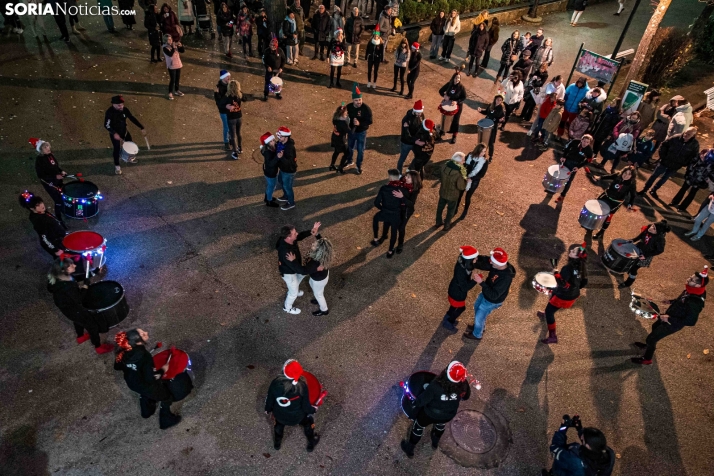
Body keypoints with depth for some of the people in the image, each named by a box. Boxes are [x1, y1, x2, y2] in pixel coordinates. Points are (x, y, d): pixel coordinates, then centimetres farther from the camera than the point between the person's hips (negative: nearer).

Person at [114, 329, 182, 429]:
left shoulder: (123, 352, -22)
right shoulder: (145, 356, -41)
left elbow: (117, 366, -3)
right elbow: (151, 379, -34)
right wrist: (162, 370, -18)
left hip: (132, 383, 7)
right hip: (147, 386, -6)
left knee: (145, 394, 39)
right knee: (166, 397, 20)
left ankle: (147, 412, 64)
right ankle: (166, 421, 40)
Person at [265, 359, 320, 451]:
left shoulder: (275, 383, -27)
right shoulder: (301, 385, -33)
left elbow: (270, 399, -9)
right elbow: (306, 406, -20)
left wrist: (268, 409, 12)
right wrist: (313, 409, 2)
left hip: (280, 415, 2)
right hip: (297, 417, -2)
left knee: (279, 423, 38)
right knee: (308, 422, 31)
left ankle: (277, 443, 61)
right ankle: (311, 444, 51)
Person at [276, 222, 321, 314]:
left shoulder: (288, 239, -24)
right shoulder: (285, 252, -46)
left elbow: (300, 236, -2)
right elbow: (299, 269, -39)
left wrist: (311, 232, -20)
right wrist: (315, 268, -35)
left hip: (294, 267, 8)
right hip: (288, 272, -8)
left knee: (302, 275, 36)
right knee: (294, 292, 17)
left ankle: (294, 291, 64)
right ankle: (287, 308, 48)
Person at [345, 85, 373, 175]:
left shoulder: (366, 108, -22)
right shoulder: (349, 107, -12)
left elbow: (369, 121, -20)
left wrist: (360, 123, -35)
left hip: (361, 132, -3)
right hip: (351, 131, 4)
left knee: (360, 150, 9)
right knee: (350, 147, 23)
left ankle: (359, 166, 29)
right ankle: (349, 161, 49)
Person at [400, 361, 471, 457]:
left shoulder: (435, 386, -39)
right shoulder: (463, 385, -27)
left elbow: (423, 399, -25)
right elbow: (466, 396, -4)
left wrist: (415, 404, -4)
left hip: (431, 414, -3)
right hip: (449, 415, 3)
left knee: (419, 426, 26)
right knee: (441, 424, 38)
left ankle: (409, 449, 45)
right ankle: (435, 442, 62)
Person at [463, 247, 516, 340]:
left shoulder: (505, 278, -43)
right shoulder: (498, 264, -22)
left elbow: (493, 295, -40)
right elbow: (484, 261, -8)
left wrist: (481, 282, -44)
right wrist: (476, 259, -31)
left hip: (492, 301, -7)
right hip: (485, 294, 7)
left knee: (479, 316, 16)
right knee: (476, 307, 31)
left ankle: (477, 335, 47)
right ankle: (478, 325, 60)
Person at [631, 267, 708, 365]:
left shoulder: (695, 302, -39)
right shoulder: (690, 290, -14)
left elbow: (691, 322, -31)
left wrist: (669, 319, -30)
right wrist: (671, 302, 4)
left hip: (673, 324, -9)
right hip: (668, 316, 9)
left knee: (651, 338, 5)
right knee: (655, 327, 33)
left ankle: (646, 359, 28)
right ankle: (650, 345, 60)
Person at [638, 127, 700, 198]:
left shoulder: (695, 144, -13)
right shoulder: (676, 138, -17)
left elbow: (694, 156, -1)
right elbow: (664, 145, -5)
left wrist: (684, 163, -7)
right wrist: (662, 156, -8)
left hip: (675, 166, 1)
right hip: (665, 162, -1)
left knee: (664, 179, 16)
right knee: (654, 175, 8)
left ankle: (653, 190, 33)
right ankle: (645, 189, 23)